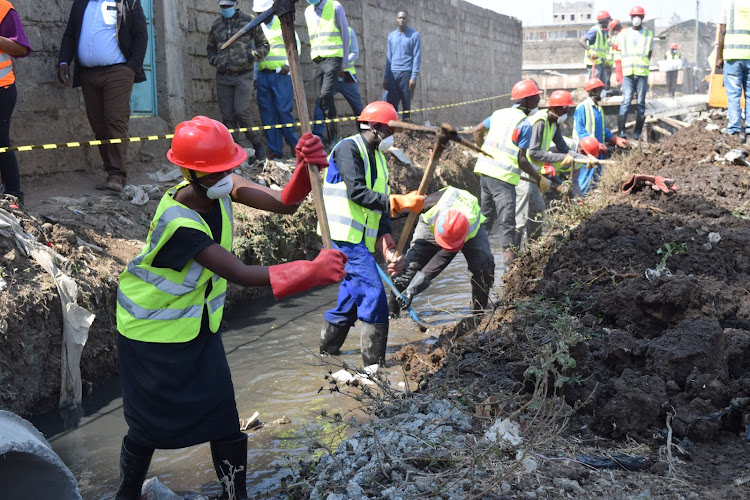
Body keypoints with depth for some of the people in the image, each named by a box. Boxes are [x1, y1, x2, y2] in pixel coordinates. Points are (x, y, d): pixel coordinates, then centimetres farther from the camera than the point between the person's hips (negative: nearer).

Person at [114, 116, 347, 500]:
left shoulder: (222, 186, -14)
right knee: (150, 425, 7)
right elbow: (240, 275, -38)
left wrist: (306, 167, -40)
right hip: (152, 332, -6)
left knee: (224, 418, 6)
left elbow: (284, 203, -20)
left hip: (199, 325, 6)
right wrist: (312, 271, -45)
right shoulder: (178, 223, -34)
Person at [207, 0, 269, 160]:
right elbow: (210, 49, 25)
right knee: (227, 115, 3)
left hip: (243, 75, -4)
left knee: (241, 111, -16)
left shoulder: (249, 20, 1)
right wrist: (215, 61, 5)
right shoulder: (216, 25, 12)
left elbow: (264, 45, 5)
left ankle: (257, 143, 5)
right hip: (223, 77, 4)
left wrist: (250, 57, -11)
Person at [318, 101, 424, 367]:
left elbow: (380, 209, 13)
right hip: (343, 235, -9)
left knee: (353, 294, 14)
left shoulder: (377, 158, 17)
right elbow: (356, 192, -22)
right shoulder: (349, 148, -10)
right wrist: (397, 202, -23)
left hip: (360, 239, 9)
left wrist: (388, 249, 3)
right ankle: (374, 362, -7)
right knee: (373, 292, -13)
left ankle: (328, 349, 28)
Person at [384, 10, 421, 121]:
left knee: (406, 105, -1)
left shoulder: (414, 35, 2)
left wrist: (414, 77, -11)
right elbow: (389, 57, 17)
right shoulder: (391, 36, 15)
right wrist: (386, 77, 9)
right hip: (393, 74, 4)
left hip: (406, 74, -4)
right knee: (391, 104, -1)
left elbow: (417, 57, -2)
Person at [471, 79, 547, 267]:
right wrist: (539, 178, -1)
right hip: (503, 176, -7)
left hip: (485, 169, 7)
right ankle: (509, 252, -3)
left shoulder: (499, 114, 11)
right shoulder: (524, 124, -10)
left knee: (486, 214, 18)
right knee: (506, 219, -2)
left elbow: (476, 131, 17)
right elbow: (521, 160, -11)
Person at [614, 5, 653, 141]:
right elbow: (618, 55, 9)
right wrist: (619, 74, 2)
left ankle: (637, 133, 3)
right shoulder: (623, 34, 11)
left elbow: (648, 55, 16)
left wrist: (642, 68, 9)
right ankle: (621, 131, -15)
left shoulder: (648, 34, 13)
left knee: (641, 103, 0)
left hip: (642, 74, 1)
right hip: (627, 74, -1)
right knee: (626, 101, -14)